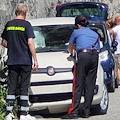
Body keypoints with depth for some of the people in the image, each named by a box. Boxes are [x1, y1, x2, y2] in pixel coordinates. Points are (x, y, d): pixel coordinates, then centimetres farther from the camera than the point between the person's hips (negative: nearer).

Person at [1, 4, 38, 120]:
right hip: (25, 61, -4)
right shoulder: (26, 25, -6)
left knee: (11, 88, 7)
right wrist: (35, 59, -10)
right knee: (24, 88, 2)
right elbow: (30, 43, -13)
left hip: (12, 61, 4)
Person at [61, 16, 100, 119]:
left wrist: (72, 54, 51)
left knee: (78, 85, -6)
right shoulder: (95, 34, 27)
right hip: (95, 56, 4)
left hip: (83, 55, -4)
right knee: (90, 85, 5)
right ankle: (86, 112, 3)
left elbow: (70, 48, 31)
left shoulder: (76, 32, 17)